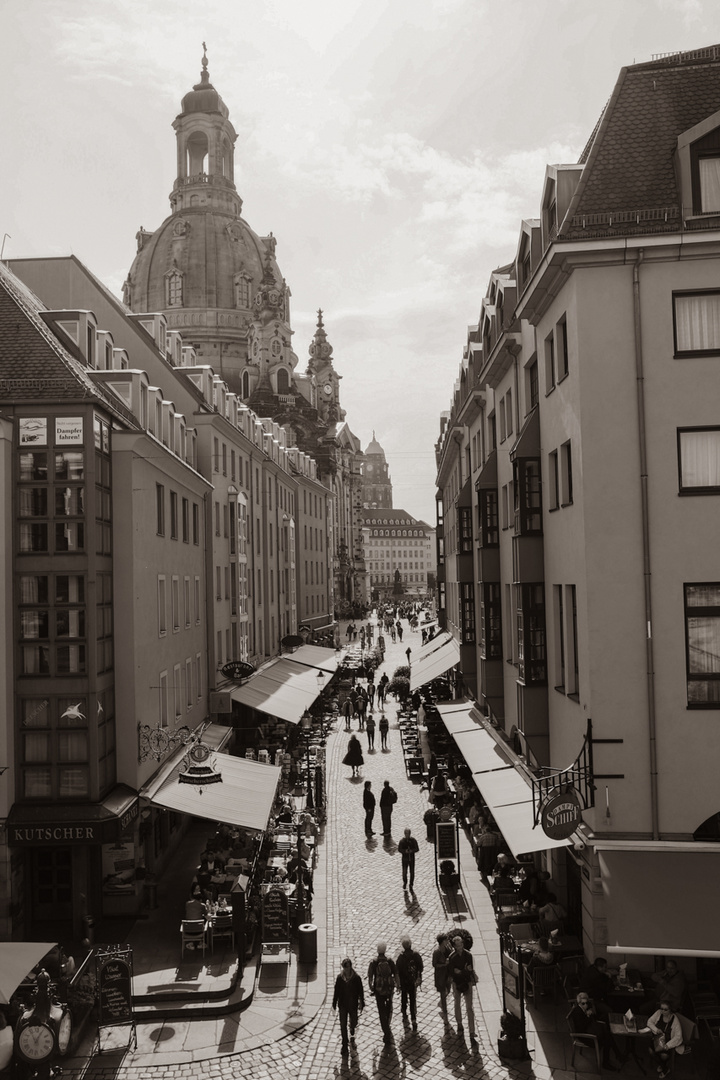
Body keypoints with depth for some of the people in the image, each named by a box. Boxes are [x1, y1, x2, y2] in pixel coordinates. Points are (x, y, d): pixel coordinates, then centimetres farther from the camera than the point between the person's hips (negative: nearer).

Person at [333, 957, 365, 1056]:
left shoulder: (356, 978, -15)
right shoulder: (339, 978, -11)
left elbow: (361, 991, -5)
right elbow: (336, 992, -2)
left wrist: (361, 1004, -2)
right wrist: (334, 1005, 2)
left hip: (353, 1005, 0)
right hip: (343, 1005, 1)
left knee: (353, 1023, 13)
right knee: (343, 1025, 3)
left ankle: (352, 1034, 48)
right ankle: (344, 1045, 18)